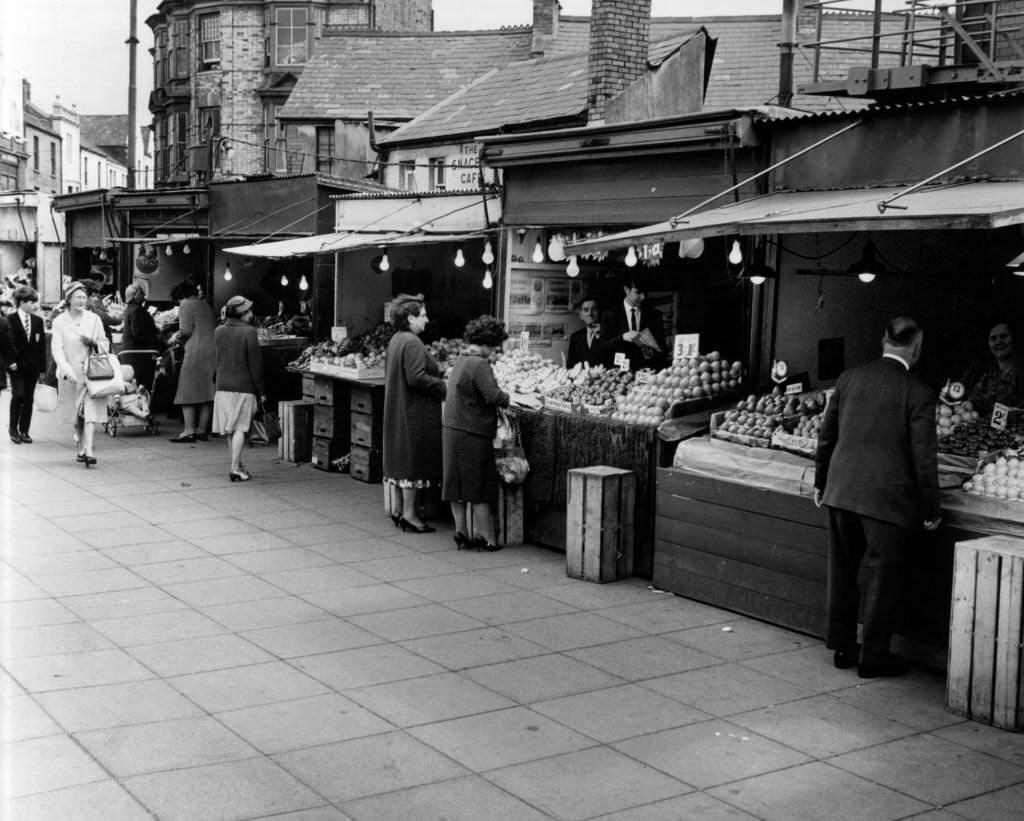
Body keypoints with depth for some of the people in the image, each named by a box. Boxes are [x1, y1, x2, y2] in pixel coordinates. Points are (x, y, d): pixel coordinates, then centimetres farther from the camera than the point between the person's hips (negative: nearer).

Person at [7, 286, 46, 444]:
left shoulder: (38, 321, 5)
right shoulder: (10, 320, -5)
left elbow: (42, 346, 6)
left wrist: (42, 367, 2)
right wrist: (10, 362, -12)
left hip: (32, 366, 3)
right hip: (17, 365, -3)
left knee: (29, 398, 5)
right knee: (18, 395, -11)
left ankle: (24, 431, 14)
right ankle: (13, 429, 4)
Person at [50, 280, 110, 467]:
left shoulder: (94, 319, 5)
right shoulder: (59, 322, 0)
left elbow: (105, 344, 11)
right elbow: (56, 349, -8)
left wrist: (94, 343, -12)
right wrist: (66, 370, -22)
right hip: (70, 374, 0)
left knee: (90, 411, -13)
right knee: (76, 415, 10)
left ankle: (88, 450, -19)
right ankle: (81, 447, 26)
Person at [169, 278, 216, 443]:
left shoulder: (186, 306, 0)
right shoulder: (207, 306, 20)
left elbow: (186, 331, -10)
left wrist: (177, 336, 10)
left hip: (196, 352, -7)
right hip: (214, 352, 7)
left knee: (188, 392, -2)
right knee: (207, 392, 8)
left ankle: (189, 430, -9)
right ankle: (202, 429, 10)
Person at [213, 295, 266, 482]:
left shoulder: (218, 332, 5)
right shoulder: (249, 332, -11)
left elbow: (218, 359, 12)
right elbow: (255, 364, -10)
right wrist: (261, 390, -5)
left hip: (223, 385, 5)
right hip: (243, 386, -5)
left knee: (229, 428, 13)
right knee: (239, 428, -3)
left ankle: (237, 464, 23)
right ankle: (235, 468, -6)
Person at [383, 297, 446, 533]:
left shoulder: (396, 340, 12)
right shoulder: (412, 343, -19)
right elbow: (416, 378, -25)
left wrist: (438, 378, 19)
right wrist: (444, 386, -14)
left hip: (399, 409, 10)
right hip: (415, 412, -10)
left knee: (404, 459, 14)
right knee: (413, 458, -4)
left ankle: (403, 509, 20)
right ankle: (409, 513, 0)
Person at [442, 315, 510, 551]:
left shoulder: (459, 361, 11)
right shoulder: (480, 364, -16)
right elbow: (493, 396, -25)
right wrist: (508, 399, -5)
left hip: (451, 428, 8)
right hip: (473, 432, -8)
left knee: (457, 485, 12)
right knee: (480, 488, 0)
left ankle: (461, 532, 19)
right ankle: (485, 537, 6)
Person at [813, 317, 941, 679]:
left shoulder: (848, 378, 2)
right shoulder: (918, 393, -11)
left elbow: (827, 435, 10)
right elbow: (924, 458, -10)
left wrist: (821, 481, 22)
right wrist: (930, 510, 0)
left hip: (841, 492, 5)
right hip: (888, 499, -5)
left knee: (843, 571, 17)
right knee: (881, 578, 8)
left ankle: (842, 646, 29)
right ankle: (873, 656, 16)